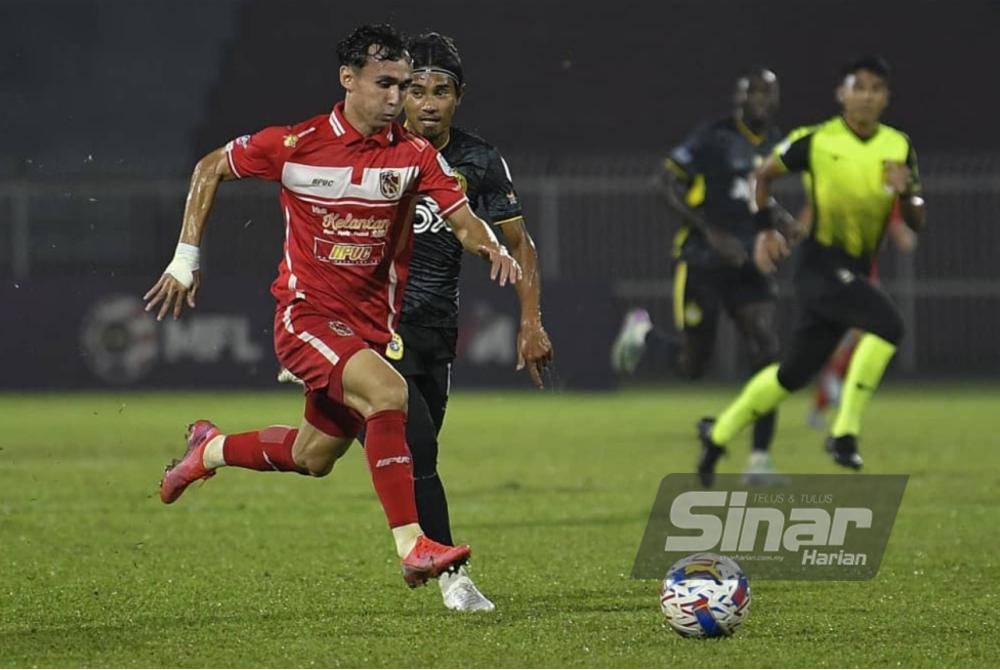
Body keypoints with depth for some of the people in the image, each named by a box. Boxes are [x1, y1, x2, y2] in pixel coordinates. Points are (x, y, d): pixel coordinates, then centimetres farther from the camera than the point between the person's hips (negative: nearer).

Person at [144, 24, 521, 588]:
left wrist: (492, 247, -29)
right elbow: (211, 170, 4)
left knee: (313, 458, 16)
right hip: (305, 314, -5)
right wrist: (187, 258, 1)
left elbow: (462, 217, -6)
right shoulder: (297, 144, -10)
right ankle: (413, 547, -32)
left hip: (371, 323, 5)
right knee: (388, 393, -30)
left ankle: (212, 449, 45)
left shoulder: (414, 154, -2)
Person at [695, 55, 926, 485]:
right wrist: (765, 229, -1)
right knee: (888, 324, -29)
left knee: (795, 373, 14)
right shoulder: (816, 141, -6)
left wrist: (906, 192, -12)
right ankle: (845, 432, -23)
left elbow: (917, 224, 9)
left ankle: (718, 434, 32)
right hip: (820, 264, -6)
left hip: (856, 272, 6)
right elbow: (764, 175, 10)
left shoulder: (899, 148, 6)